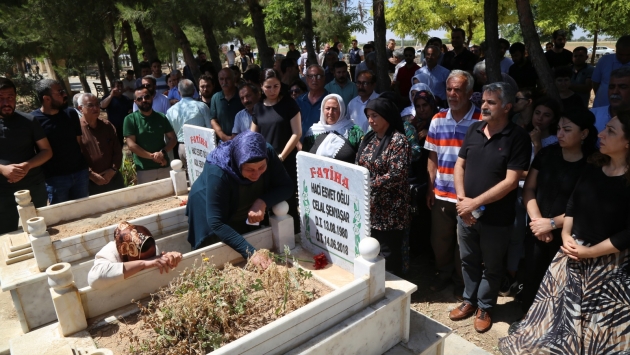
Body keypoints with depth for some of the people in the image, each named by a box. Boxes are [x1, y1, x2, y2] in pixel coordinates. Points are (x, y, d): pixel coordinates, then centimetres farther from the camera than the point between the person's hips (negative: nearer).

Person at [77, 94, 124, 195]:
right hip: (89, 182, -4)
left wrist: (113, 170, -5)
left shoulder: (108, 126, 10)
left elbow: (118, 151, 9)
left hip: (113, 178, 5)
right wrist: (91, 175, -17)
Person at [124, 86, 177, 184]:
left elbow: (173, 138, 6)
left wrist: (163, 152, -12)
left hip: (164, 167, 3)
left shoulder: (161, 117, 8)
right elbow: (131, 145, -8)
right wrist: (152, 156, -13)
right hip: (143, 170, -3)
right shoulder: (130, 119, -2)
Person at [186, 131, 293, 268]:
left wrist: (263, 202, -39)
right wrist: (250, 252, -47)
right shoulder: (218, 172, -40)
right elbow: (216, 223, -39)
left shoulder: (268, 153, -29)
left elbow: (287, 186, -21)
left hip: (244, 216, 4)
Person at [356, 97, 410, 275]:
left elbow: (396, 175, -22)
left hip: (389, 210, -7)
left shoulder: (398, 140, -13)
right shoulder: (369, 138, 10)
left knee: (388, 253, 4)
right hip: (369, 207, 7)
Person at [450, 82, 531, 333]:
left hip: (496, 218, -4)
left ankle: (485, 307, 35)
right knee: (468, 261, 19)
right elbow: (459, 165, 5)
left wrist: (475, 202, -19)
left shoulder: (518, 137, -14)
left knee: (491, 266, 15)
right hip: (466, 213, 4)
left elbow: (510, 181, -18)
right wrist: (461, 199, -8)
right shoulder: (474, 129, 1)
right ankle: (470, 300, 39)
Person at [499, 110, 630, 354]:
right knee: (560, 309, 17)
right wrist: (566, 236, -4)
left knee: (597, 320, 11)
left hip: (609, 262, -5)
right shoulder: (593, 167, 0)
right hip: (572, 252, 5)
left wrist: (590, 252, -16)